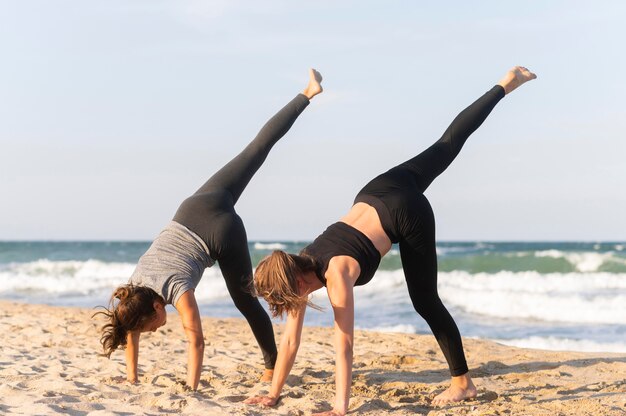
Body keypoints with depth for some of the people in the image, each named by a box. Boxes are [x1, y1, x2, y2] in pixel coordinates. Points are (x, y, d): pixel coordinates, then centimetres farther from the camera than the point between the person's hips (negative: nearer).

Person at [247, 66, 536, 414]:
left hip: (406, 211, -6)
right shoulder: (298, 269, -10)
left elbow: (343, 345, -30)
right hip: (374, 194, 6)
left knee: (425, 302, 1)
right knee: (448, 144, 23)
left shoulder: (336, 272, -29)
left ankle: (463, 383, 13)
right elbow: (290, 340, -5)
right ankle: (506, 83, 35)